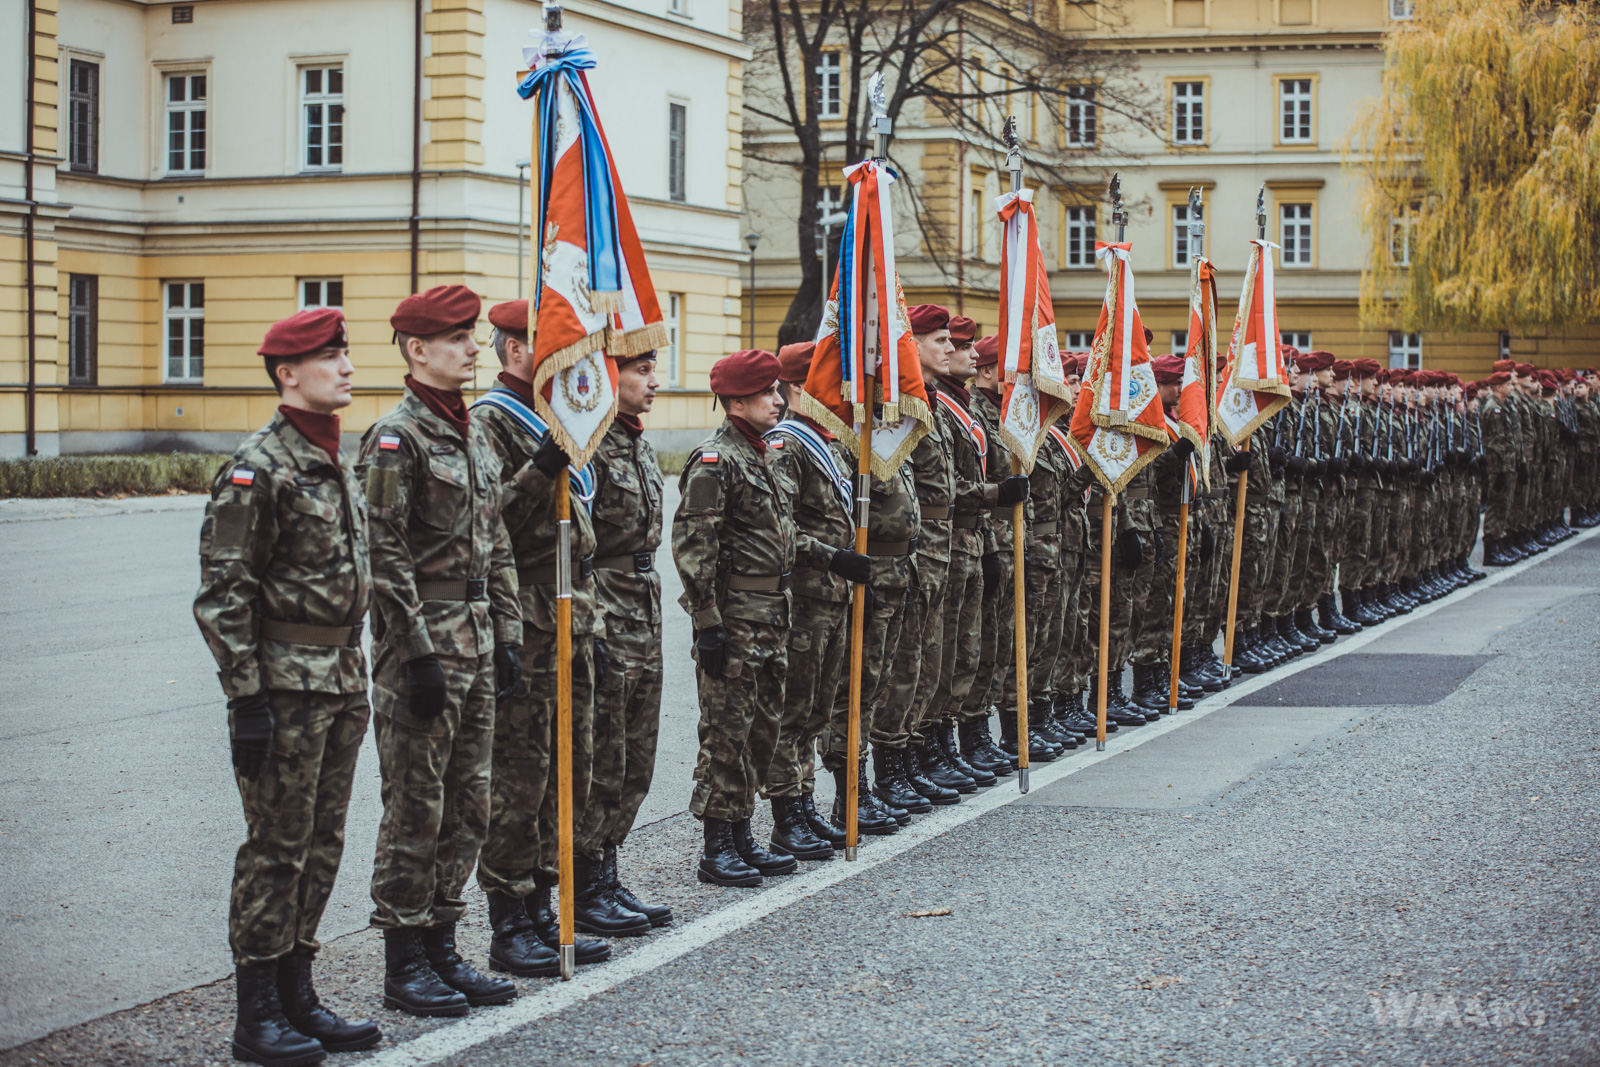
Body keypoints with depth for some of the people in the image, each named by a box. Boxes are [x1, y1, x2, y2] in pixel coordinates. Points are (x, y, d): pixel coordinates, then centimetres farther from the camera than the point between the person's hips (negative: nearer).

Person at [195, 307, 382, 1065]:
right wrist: (246, 699, -19)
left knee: (321, 846, 12)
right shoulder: (257, 467, -12)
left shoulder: (335, 463, 14)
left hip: (341, 682, 8)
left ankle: (297, 996, 21)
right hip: (284, 684, -8)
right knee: (276, 849, -3)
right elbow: (223, 594, -15)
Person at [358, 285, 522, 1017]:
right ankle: (404, 965, 6)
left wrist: (506, 637, 13)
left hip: (476, 641, 8)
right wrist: (419, 655, -18)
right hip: (422, 642, -8)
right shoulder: (395, 439, -12)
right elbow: (385, 559, -16)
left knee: (468, 805, 11)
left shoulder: (473, 435, 14)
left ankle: (442, 947, 21)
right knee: (416, 808, -2)